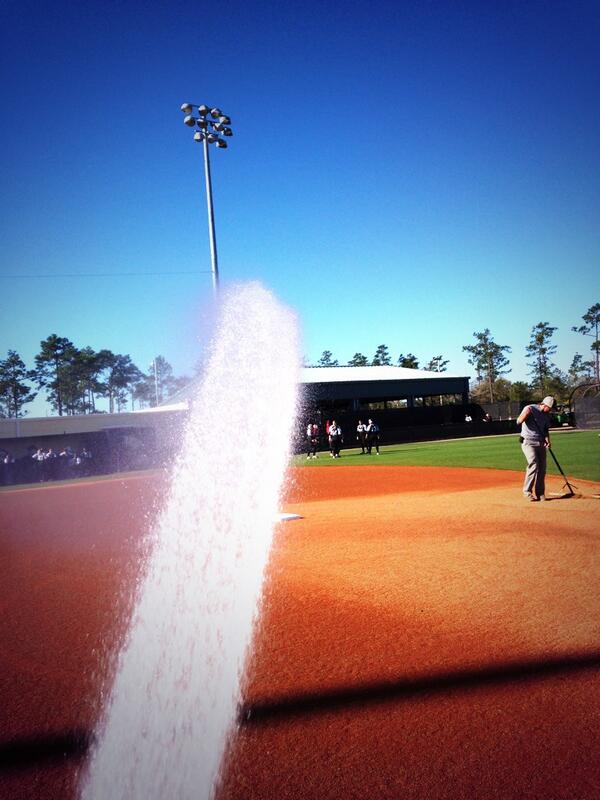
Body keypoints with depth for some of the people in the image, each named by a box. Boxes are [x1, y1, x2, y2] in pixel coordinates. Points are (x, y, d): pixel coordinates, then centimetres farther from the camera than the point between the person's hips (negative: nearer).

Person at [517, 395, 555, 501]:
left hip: (540, 443, 7)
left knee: (542, 468, 5)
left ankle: (540, 493, 16)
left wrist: (547, 440, -1)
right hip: (528, 442, -7)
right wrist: (526, 414, -37)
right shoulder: (530, 409, -11)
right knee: (534, 465, -19)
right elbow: (518, 422, -20)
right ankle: (527, 492, -9)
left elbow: (546, 430, 16)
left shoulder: (547, 415, 9)